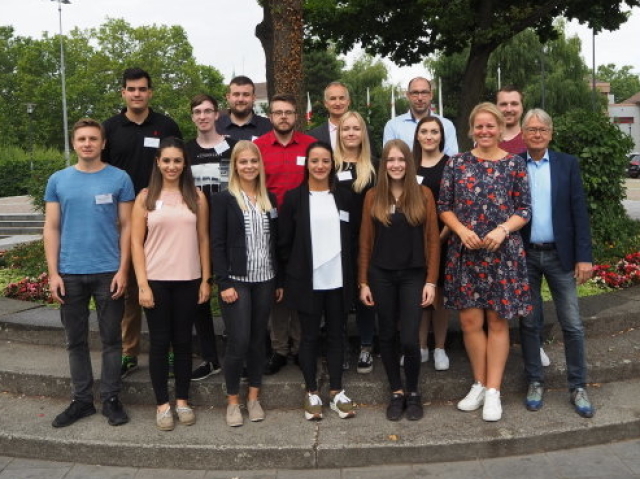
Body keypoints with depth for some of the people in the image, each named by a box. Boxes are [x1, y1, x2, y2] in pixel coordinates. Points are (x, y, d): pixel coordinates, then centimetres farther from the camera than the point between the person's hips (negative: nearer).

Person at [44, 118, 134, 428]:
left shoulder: (119, 179, 0)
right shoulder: (58, 180, 5)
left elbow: (126, 227, 0)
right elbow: (52, 229, 5)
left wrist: (122, 270, -7)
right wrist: (53, 273, -2)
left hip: (108, 272, -2)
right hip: (70, 273, 2)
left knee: (111, 338, 6)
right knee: (76, 340, 11)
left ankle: (111, 399, 17)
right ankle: (82, 399, 23)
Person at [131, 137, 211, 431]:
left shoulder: (196, 197, 4)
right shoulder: (146, 197, 1)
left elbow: (203, 239, 6)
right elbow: (136, 242, -2)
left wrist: (206, 280, 1)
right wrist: (142, 284, -8)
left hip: (188, 280, 1)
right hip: (156, 280, -1)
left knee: (183, 340, 9)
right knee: (159, 341, 5)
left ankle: (182, 401, 22)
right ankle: (162, 404, 17)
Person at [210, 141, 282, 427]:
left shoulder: (269, 199, 11)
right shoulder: (223, 199, -3)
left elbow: (275, 242, 12)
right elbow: (217, 244, -7)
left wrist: (280, 280, 9)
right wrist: (224, 283, -14)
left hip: (264, 281, 4)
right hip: (236, 281, -4)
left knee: (258, 340, 10)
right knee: (238, 342, -5)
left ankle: (253, 397, 23)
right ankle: (233, 401, 12)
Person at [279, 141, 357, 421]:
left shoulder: (344, 197, 7)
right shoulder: (293, 197, -1)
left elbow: (352, 239, 8)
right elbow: (284, 242, -1)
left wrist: (351, 276, 3)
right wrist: (292, 275, -4)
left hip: (337, 281, 2)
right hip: (307, 281, -2)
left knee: (336, 334, 10)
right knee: (309, 336, 8)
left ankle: (336, 392, 22)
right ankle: (311, 393, 20)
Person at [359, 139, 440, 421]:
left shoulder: (423, 195, 0)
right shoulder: (373, 196, 3)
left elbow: (432, 240, -1)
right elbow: (365, 242, 4)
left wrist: (431, 281, -6)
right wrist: (363, 282, 1)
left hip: (413, 275, -1)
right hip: (381, 275, 2)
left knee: (409, 339, -6)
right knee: (387, 336, 8)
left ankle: (413, 392, 18)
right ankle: (396, 392, 26)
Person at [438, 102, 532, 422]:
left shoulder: (514, 164, 1)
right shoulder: (457, 164, 4)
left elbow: (524, 210, 1)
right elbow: (444, 207, 4)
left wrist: (502, 230, -16)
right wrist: (462, 230, -12)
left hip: (503, 252, -1)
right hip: (465, 252, 1)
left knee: (497, 320, 5)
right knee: (470, 320, 5)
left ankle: (493, 391, 16)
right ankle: (479, 384, 24)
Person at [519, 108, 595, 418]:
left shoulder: (567, 164, 2)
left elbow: (579, 212, -1)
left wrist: (584, 256, -6)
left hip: (560, 254, 0)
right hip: (524, 256, 0)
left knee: (572, 324, 3)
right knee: (529, 323, 10)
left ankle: (578, 386, 17)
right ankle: (535, 381, 23)